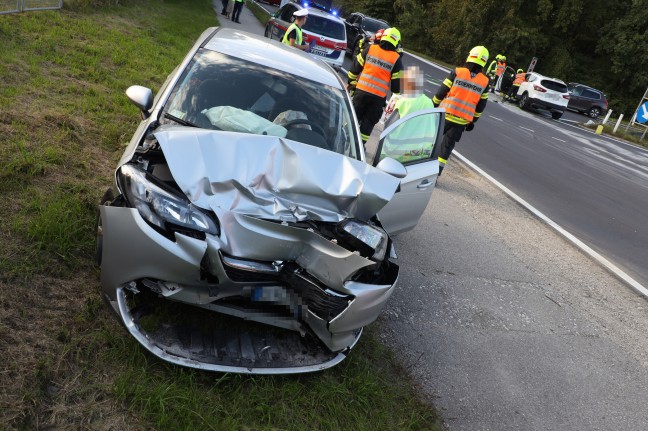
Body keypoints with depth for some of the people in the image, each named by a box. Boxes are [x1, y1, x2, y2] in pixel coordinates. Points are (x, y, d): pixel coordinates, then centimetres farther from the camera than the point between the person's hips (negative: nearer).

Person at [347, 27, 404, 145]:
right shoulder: (396, 59, -2)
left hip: (361, 90, 1)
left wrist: (351, 82, 19)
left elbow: (355, 67, 7)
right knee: (369, 121, 11)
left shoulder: (370, 49, 2)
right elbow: (396, 82, 0)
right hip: (379, 97, -1)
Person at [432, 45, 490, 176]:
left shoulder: (457, 72, -5)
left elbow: (441, 92, -3)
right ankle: (436, 171, 8)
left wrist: (432, 106, 10)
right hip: (462, 121, 2)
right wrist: (472, 121, 18)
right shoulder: (485, 82, 3)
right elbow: (481, 106, 8)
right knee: (447, 145, 7)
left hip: (445, 115, -1)